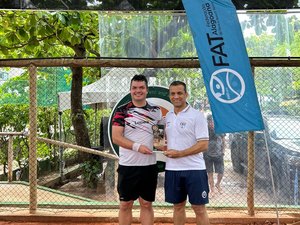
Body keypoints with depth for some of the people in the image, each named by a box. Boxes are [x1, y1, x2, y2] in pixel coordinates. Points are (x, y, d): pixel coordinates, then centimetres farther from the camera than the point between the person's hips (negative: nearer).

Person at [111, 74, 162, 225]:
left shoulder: (156, 111, 6)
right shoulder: (122, 111, -3)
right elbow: (116, 138, -10)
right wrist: (137, 147, -21)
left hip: (149, 165, 2)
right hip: (127, 165, -2)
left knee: (146, 204, 10)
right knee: (125, 204, 7)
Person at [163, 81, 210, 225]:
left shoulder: (197, 116, -8)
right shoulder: (168, 117, 11)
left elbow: (203, 144, -14)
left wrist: (179, 153, -19)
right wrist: (165, 148, 0)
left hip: (194, 169, -5)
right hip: (172, 169, 6)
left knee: (199, 208, 1)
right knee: (178, 206, 15)